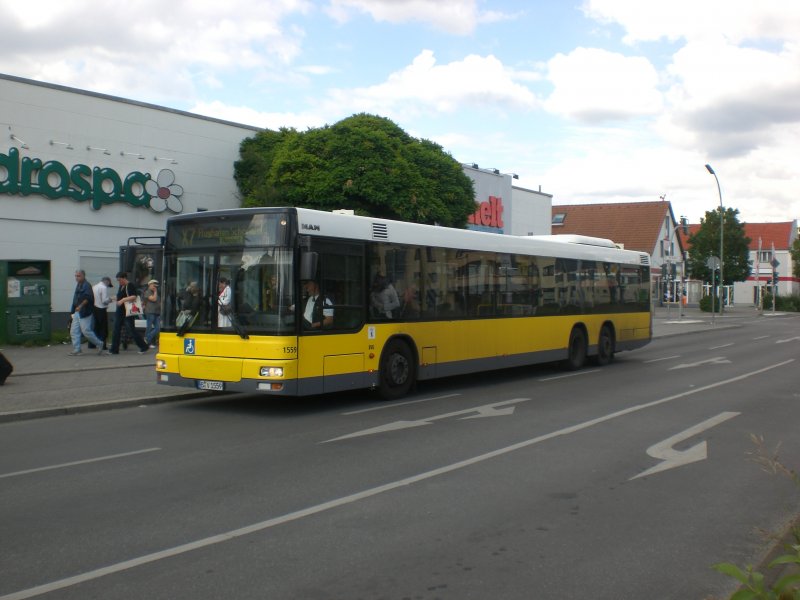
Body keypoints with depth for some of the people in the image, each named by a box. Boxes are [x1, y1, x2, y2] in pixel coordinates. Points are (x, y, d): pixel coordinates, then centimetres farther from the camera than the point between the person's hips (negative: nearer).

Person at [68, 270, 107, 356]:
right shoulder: (78, 285, 16)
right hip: (77, 312, 10)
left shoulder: (86, 286, -12)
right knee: (74, 331, 5)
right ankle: (76, 350, 7)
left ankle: (99, 344, 8)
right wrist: (73, 310, 19)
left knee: (86, 331, -9)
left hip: (84, 313, -10)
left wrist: (80, 306, -29)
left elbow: (88, 298, -24)